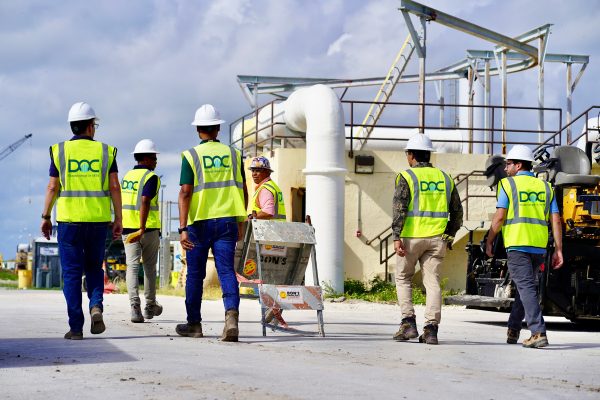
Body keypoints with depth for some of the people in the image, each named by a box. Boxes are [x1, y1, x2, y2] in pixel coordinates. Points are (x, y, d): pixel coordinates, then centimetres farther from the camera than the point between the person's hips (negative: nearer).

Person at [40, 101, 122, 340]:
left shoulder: (60, 151, 1)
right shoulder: (105, 151, 3)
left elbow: (52, 187, -1)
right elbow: (114, 187, -1)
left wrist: (45, 217, 8)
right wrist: (118, 219, 4)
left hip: (69, 221, -1)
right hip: (98, 220, 1)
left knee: (72, 273, 3)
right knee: (94, 268, 18)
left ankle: (76, 327, -1)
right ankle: (96, 306, -7)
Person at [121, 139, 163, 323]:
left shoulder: (127, 176, 13)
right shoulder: (151, 177, -9)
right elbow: (145, 202, -22)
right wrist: (142, 229, -27)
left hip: (128, 227, 4)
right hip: (149, 228, -4)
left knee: (132, 266, -3)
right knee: (149, 267, 12)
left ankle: (135, 305, -20)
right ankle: (150, 306, 23)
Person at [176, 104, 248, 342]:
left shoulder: (191, 156, -3)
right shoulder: (233, 154, 7)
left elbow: (185, 192, -10)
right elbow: (243, 192, 8)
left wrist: (183, 228, -13)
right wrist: (240, 222, 18)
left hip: (200, 223, -2)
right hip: (227, 221, 2)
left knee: (195, 274, 10)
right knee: (226, 270, -3)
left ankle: (194, 324, 20)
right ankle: (231, 313, -26)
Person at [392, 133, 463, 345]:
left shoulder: (406, 177, -3)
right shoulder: (444, 177, 12)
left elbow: (399, 208, -14)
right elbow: (457, 211, 15)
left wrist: (396, 237, -16)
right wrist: (449, 235, 23)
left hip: (411, 237, -3)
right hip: (436, 238, 3)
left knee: (403, 278, 13)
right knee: (432, 281, 3)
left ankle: (408, 323, 2)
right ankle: (431, 329, -5)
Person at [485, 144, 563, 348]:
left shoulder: (508, 184, 0)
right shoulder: (545, 187, 13)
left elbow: (499, 216, -7)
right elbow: (556, 220, 7)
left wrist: (489, 241, 4)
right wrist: (558, 250, 8)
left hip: (517, 244, -5)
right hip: (539, 247, 5)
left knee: (526, 287, -9)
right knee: (525, 286, 19)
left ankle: (538, 333, -20)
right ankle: (513, 330, 27)